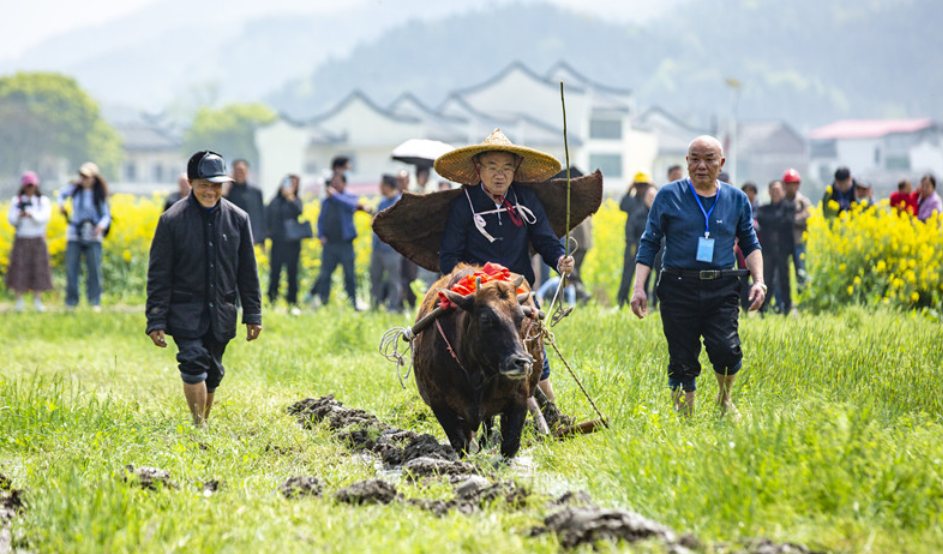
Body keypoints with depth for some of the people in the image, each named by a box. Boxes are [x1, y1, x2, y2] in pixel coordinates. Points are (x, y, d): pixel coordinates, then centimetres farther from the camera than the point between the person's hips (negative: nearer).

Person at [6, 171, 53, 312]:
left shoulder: (43, 201, 2)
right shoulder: (16, 201, 4)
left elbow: (44, 218, -13)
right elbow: (11, 220, -3)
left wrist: (31, 214, -31)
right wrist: (19, 216, -25)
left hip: (38, 241, 0)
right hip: (21, 241, 0)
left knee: (38, 269, -2)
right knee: (19, 269, -4)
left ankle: (37, 302, 7)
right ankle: (19, 302, 3)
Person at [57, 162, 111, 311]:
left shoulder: (99, 195, -4)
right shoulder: (75, 189, 2)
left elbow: (106, 215, -2)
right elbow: (62, 193, 24)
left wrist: (101, 226, -22)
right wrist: (61, 204, 6)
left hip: (93, 236, -2)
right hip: (74, 235, 2)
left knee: (94, 270, -2)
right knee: (71, 269, 1)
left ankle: (95, 302, 7)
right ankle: (71, 303, 10)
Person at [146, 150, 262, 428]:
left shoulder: (238, 219, 3)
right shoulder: (172, 220, -6)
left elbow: (247, 272, 10)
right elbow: (158, 274, -3)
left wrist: (253, 314, 7)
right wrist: (156, 321, -7)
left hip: (221, 313, 3)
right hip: (186, 311, -3)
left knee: (212, 373, 8)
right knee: (193, 363, -18)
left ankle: (204, 423, 25)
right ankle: (198, 428, -13)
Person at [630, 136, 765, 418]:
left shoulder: (737, 199, 10)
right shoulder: (668, 196, 5)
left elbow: (750, 244, 18)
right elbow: (649, 243, 8)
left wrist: (758, 280, 2)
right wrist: (638, 287, -1)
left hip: (722, 289, 0)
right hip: (679, 288, 0)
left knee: (726, 350, -16)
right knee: (682, 360, -1)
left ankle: (725, 398, 14)